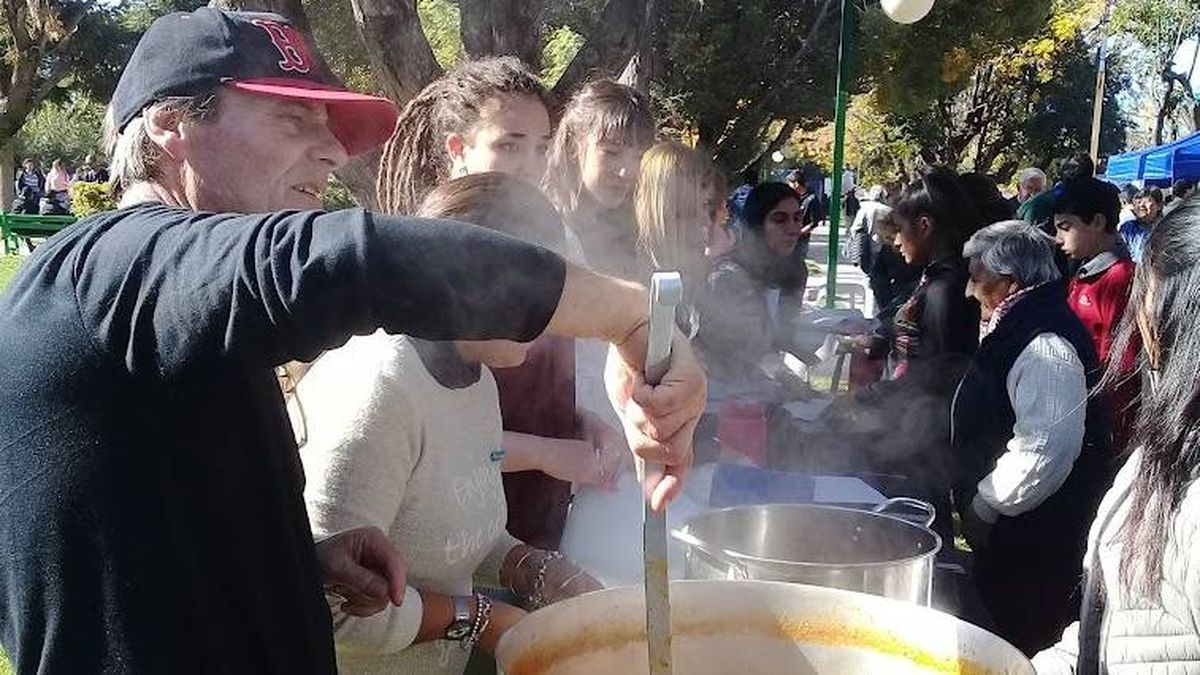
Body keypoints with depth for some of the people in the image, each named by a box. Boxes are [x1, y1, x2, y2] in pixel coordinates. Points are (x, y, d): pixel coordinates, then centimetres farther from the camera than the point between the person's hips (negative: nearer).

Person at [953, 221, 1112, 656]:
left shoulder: (1044, 346, -23)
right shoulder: (1019, 329, 11)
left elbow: (1043, 452, -30)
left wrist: (982, 507, -18)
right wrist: (974, 501, 19)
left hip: (1033, 541, -10)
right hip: (1009, 531, 10)